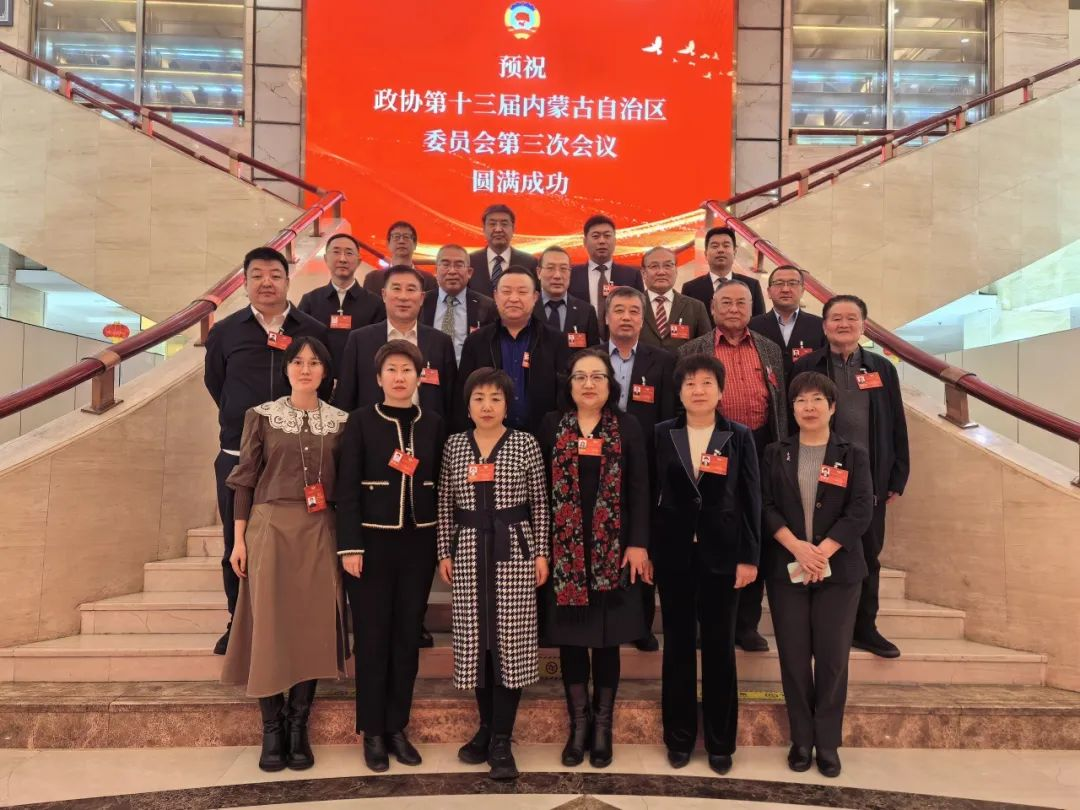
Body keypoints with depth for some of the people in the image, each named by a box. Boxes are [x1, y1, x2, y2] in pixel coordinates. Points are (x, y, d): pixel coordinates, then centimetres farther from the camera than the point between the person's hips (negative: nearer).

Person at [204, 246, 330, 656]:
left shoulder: (314, 332, 1)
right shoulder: (225, 332, 4)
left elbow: (324, 388, 9)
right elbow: (214, 382, 16)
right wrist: (241, 420, 13)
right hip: (238, 456, 1)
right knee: (238, 546, 9)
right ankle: (239, 625, 26)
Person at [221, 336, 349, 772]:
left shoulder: (340, 422, 6)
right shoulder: (262, 416, 2)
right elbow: (245, 480, 2)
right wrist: (239, 539, -2)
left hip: (319, 533, 2)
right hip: (271, 528, -1)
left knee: (314, 625, 3)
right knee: (270, 625, 1)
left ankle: (299, 727, 15)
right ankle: (272, 729, 13)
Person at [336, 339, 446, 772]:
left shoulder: (433, 424, 6)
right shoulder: (361, 421, -3)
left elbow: (440, 486, 8)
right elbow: (347, 487, -6)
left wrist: (443, 544, 4)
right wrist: (349, 546, -12)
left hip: (418, 541, 3)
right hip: (373, 540, -3)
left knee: (408, 635, 9)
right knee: (372, 636, 4)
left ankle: (397, 728, 21)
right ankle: (372, 732, 17)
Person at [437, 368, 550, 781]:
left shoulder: (525, 444, 0)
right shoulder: (454, 445, 7)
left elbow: (539, 504, 2)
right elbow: (445, 504, 8)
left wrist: (541, 552, -2)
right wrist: (445, 552, 4)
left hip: (513, 550, -2)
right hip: (469, 551, 3)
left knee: (511, 640, -2)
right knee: (476, 639, 7)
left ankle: (502, 740, 7)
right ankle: (486, 727, 23)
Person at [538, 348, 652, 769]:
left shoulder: (627, 427, 2)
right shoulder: (552, 425, 5)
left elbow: (638, 489, -1)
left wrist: (638, 544, -9)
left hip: (612, 549, -1)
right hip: (564, 548, 1)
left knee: (607, 637, 6)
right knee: (570, 636, 7)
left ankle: (603, 723, 20)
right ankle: (578, 722, 21)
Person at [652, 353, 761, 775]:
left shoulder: (739, 437, 1)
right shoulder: (662, 434, 2)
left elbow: (751, 499, 0)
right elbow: (650, 494, 3)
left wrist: (749, 557, -5)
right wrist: (644, 549, -1)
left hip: (721, 553, -1)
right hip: (673, 553, 1)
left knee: (719, 646, 7)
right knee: (678, 644, 9)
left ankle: (720, 741, 20)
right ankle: (679, 737, 22)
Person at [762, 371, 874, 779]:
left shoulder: (853, 455, 3)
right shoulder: (775, 454, 6)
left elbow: (861, 511, -5)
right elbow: (765, 507, -2)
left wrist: (822, 551, -15)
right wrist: (797, 547, -16)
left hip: (838, 570, -1)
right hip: (787, 568, 1)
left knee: (832, 657, 3)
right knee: (794, 657, 4)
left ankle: (828, 744, 17)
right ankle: (801, 740, 18)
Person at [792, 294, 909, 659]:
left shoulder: (882, 369, 8)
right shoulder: (805, 367, 0)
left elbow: (896, 426, 9)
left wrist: (898, 477, 4)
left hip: (870, 480, 3)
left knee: (868, 555, 11)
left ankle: (865, 627, 24)